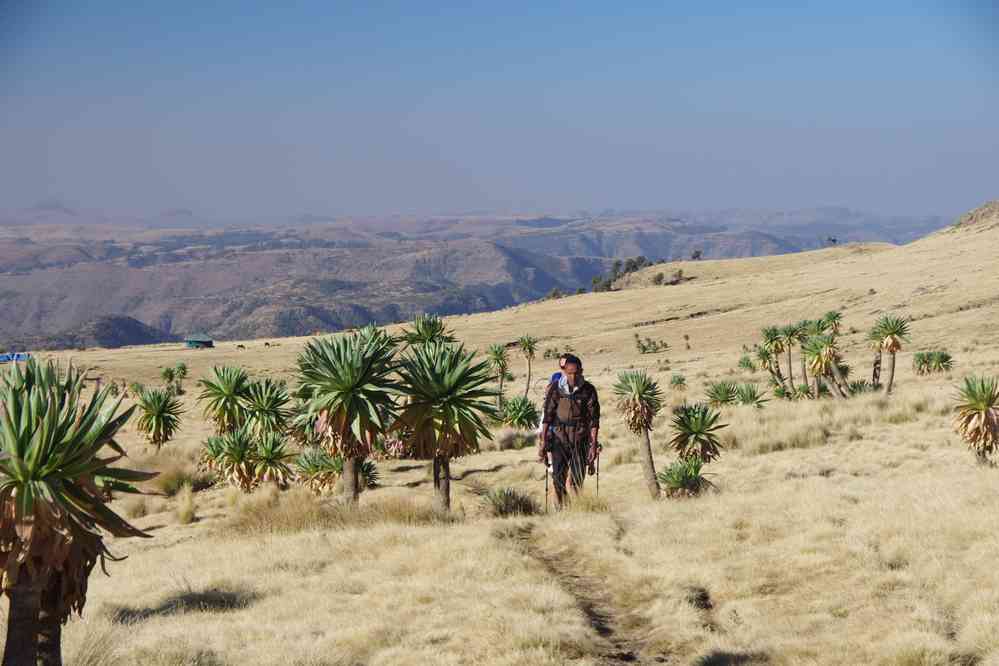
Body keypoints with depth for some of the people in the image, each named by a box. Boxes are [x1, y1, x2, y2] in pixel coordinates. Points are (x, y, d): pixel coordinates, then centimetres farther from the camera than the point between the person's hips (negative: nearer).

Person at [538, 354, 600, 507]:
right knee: (559, 477, -9)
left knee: (578, 480, 0)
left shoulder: (588, 390, -3)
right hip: (559, 438, 0)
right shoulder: (554, 389, -2)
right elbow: (547, 417, 1)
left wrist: (594, 445, -7)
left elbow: (593, 419, -1)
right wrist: (543, 442, -3)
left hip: (580, 440, 0)